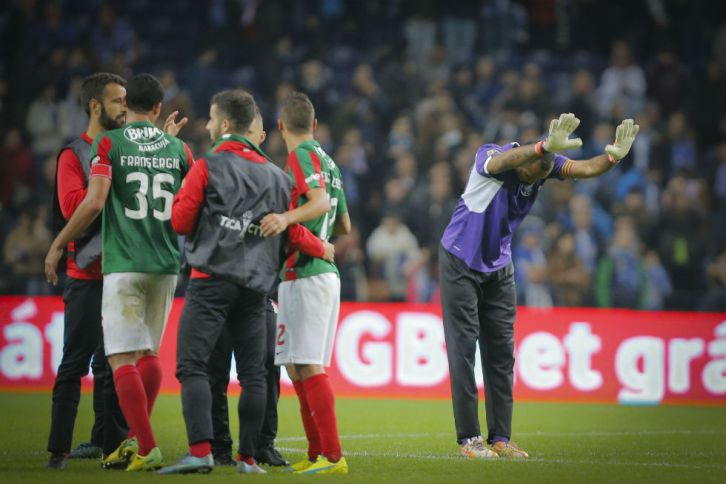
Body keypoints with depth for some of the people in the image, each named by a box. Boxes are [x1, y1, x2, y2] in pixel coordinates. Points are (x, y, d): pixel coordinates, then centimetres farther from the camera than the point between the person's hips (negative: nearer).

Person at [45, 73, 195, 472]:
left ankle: (148, 449, -13)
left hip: (123, 264, -4)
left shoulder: (108, 144, -4)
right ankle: (136, 439, 19)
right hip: (166, 263, 5)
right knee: (149, 353, 17)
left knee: (122, 360, -5)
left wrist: (58, 244, -2)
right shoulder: (178, 148, 7)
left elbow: (93, 203, -12)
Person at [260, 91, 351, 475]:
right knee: (300, 368, 13)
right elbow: (344, 225, 25)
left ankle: (333, 456, -17)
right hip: (326, 271, 9)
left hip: (304, 275, -9)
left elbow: (320, 201, -25)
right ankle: (316, 454, 14)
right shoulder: (328, 162, 19)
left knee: (307, 366, -12)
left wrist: (287, 218, -40)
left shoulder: (302, 156, -8)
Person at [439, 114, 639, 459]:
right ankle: (469, 438, -2)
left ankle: (500, 438, 8)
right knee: (463, 349, -5)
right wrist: (546, 147, -68)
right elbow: (503, 161, -49)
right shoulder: (489, 156, -25)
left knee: (501, 352, 4)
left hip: (499, 268, 5)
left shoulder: (546, 166, -10)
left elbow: (585, 169, -23)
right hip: (460, 262, -5)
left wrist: (613, 157, -47)